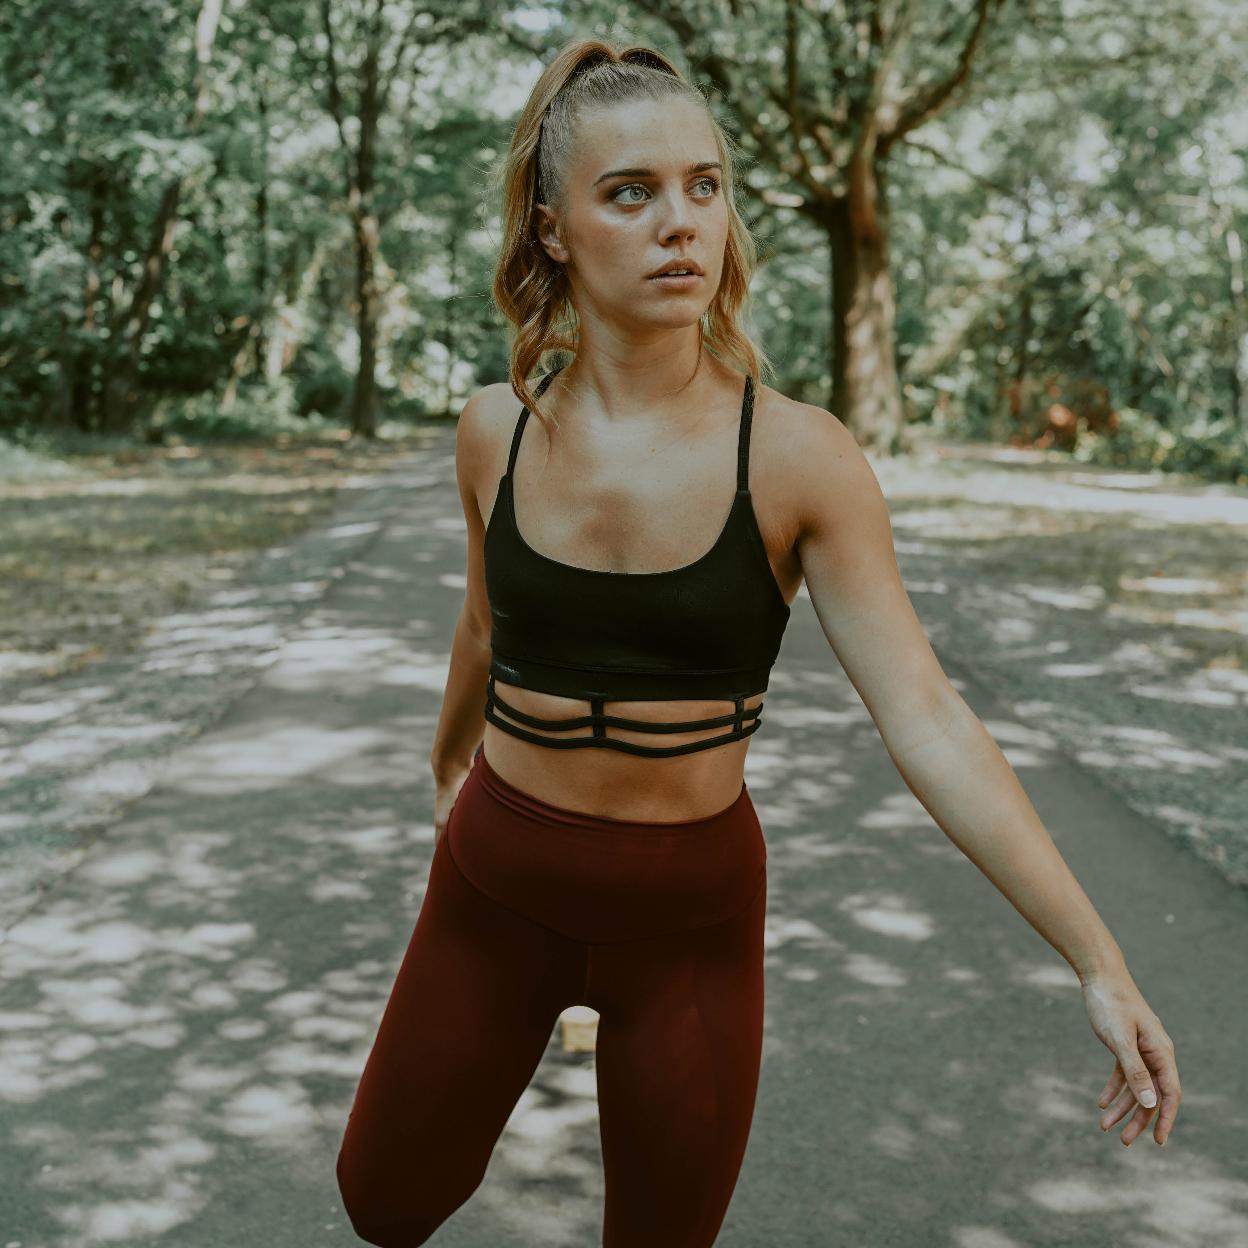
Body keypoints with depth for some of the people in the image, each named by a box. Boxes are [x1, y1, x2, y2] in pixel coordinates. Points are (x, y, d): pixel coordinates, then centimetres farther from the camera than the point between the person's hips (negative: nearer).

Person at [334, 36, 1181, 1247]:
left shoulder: (798, 457, -16)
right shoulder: (496, 431, -7)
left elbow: (929, 724, -18)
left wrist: (1101, 965, -22)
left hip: (692, 907, -2)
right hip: (495, 880, 2)